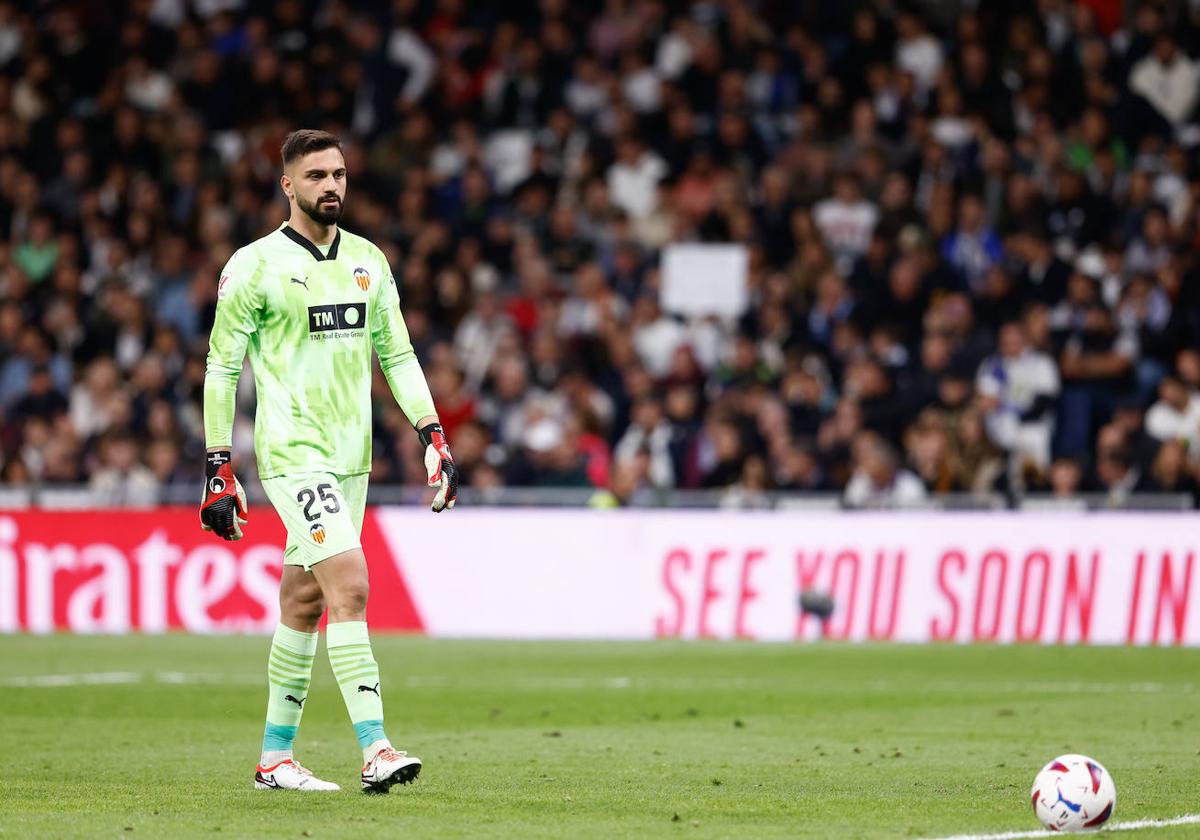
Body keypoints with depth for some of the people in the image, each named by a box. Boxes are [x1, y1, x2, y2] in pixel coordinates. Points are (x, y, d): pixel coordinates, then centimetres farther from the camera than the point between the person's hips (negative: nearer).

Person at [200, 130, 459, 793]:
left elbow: (397, 353, 16)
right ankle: (375, 750, -22)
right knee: (350, 587, -18)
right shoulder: (255, 265, -6)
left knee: (304, 602, 10)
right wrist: (219, 470, -6)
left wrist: (432, 434, 5)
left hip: (350, 457, 6)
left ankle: (275, 757, 18)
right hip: (293, 453, -6)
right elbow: (221, 367, -3)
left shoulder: (368, 261, 11)